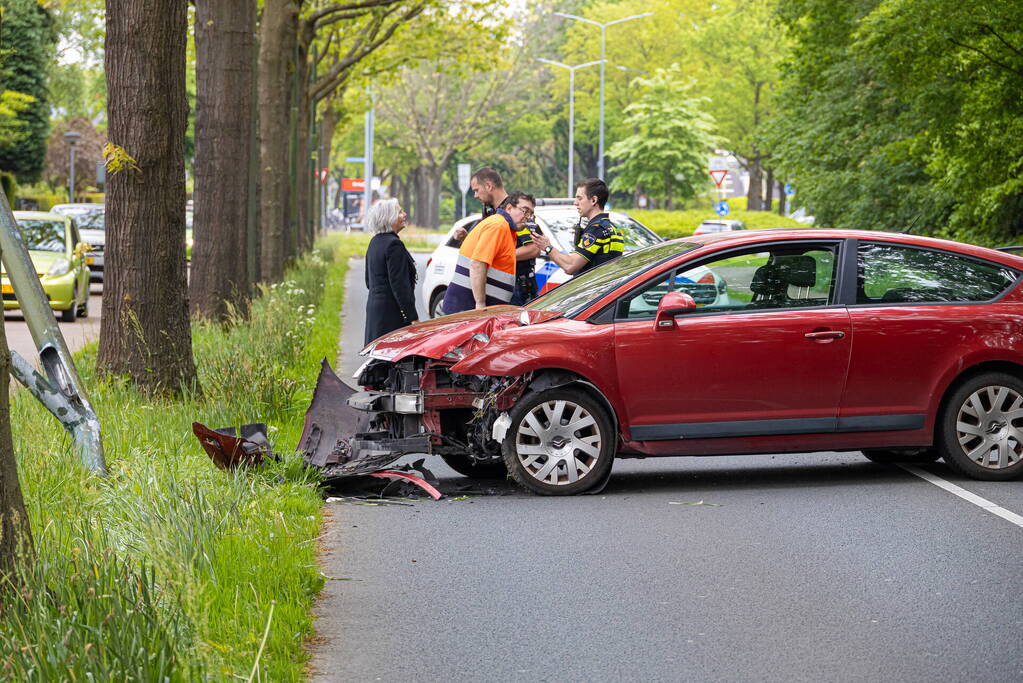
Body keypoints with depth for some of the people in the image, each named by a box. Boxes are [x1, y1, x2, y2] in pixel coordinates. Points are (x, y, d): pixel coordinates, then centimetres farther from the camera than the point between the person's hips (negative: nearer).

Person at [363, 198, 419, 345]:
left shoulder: (375, 242, 14)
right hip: (392, 314, -10)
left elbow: (369, 281, 21)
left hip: (374, 309, 10)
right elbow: (400, 285, -19)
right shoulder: (393, 244, -16)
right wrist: (413, 318, -17)